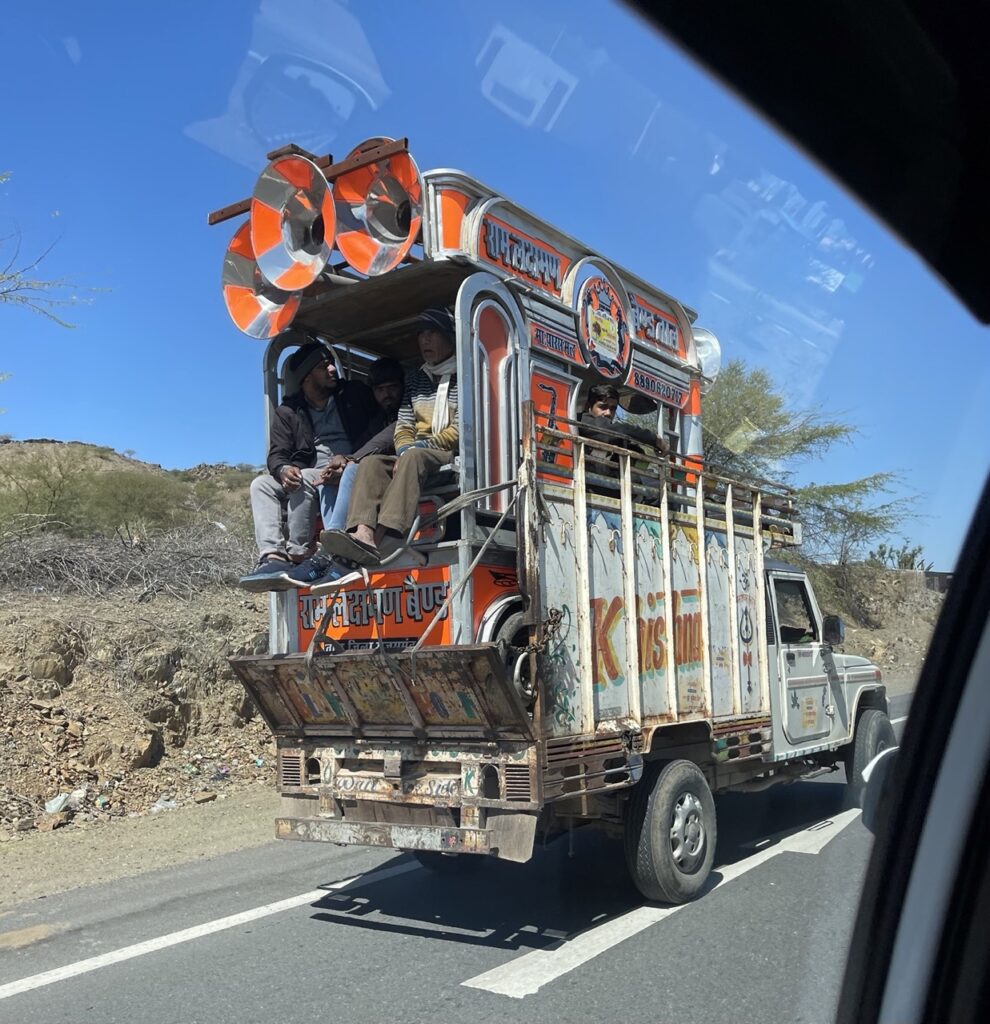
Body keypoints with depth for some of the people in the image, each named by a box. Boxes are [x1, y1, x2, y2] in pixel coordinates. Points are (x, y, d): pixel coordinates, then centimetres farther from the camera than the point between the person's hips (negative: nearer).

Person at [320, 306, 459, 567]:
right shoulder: (415, 380, 23)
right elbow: (403, 427, 16)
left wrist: (422, 446, -13)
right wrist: (405, 451, -6)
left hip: (455, 459, -6)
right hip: (416, 460, 6)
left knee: (414, 457, -36)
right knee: (371, 463, -20)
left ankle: (381, 537, -52)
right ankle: (363, 535, -46)